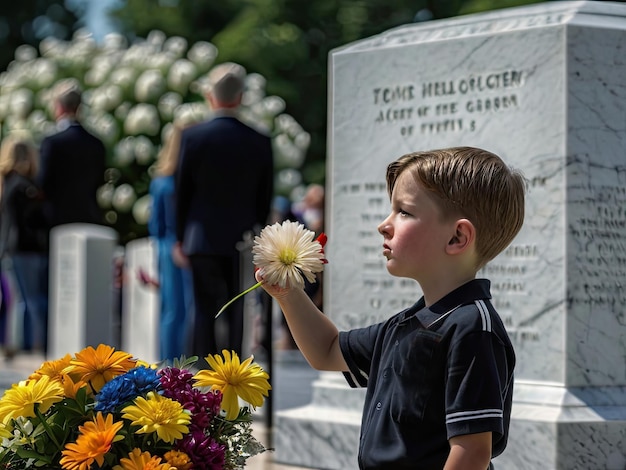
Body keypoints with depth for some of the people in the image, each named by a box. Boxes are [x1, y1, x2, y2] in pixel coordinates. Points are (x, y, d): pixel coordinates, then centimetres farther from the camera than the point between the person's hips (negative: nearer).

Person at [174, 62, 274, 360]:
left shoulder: (192, 136, -5)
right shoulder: (260, 142, -1)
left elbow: (182, 191, 0)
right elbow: (265, 198, 5)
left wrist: (180, 239, 9)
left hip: (203, 241, -1)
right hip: (244, 242, 1)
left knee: (205, 311, 3)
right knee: (239, 316, 6)